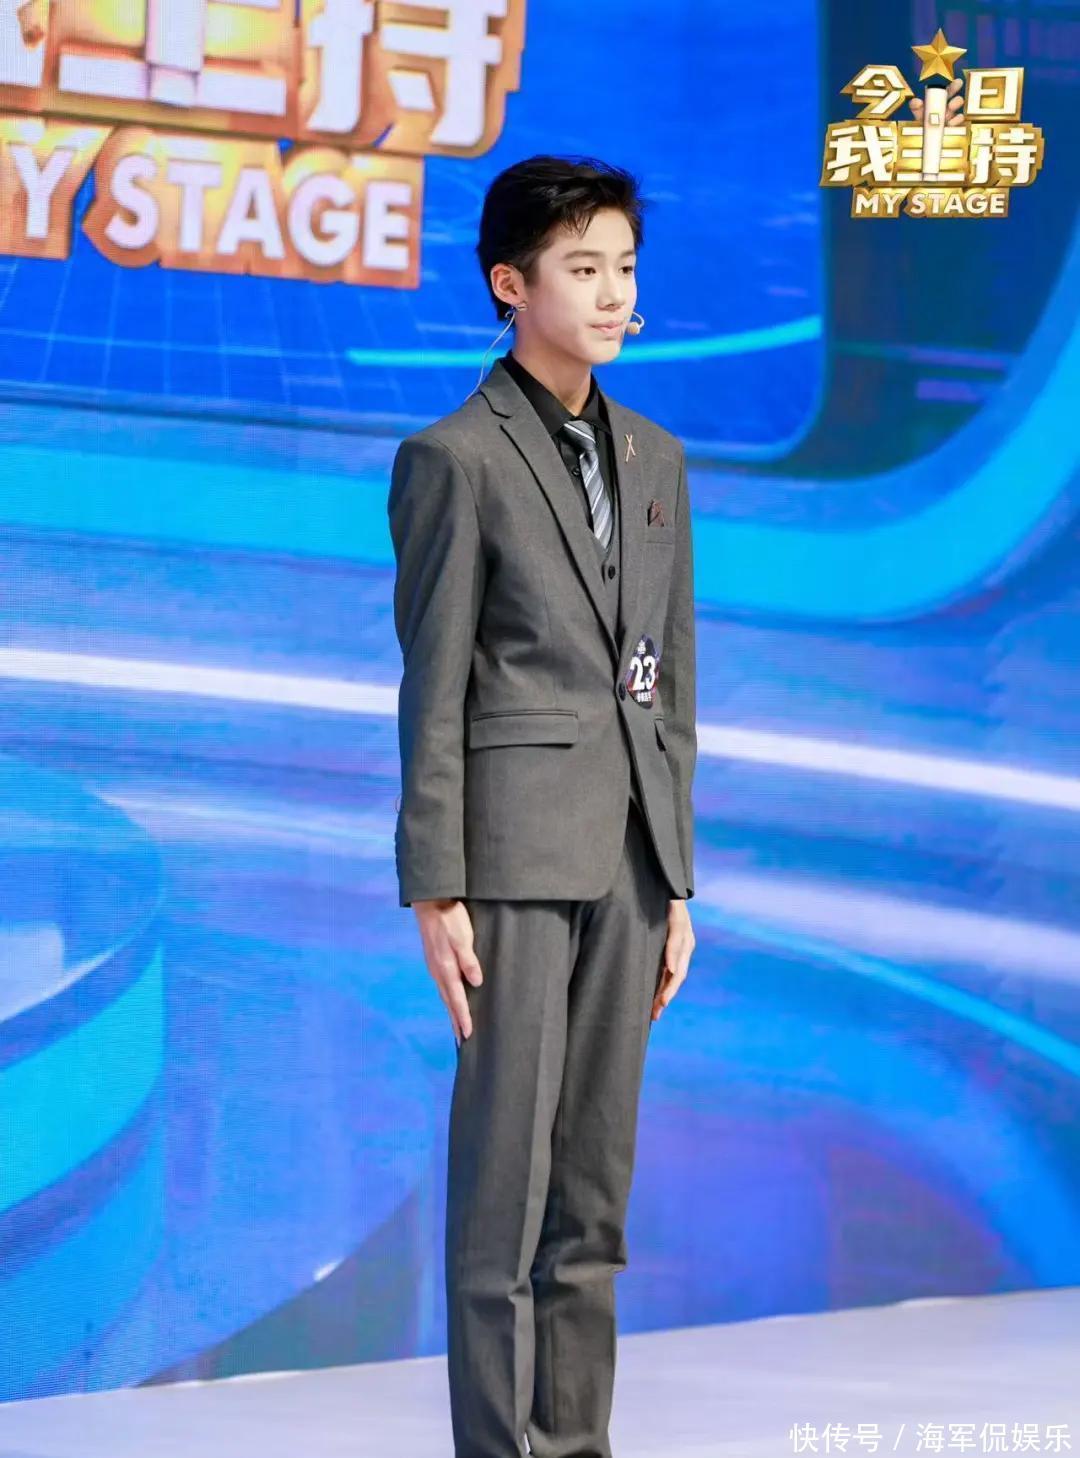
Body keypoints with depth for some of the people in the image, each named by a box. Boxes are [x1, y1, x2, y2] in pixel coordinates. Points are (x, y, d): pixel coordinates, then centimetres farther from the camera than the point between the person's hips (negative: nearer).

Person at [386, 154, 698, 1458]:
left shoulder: (653, 459, 14)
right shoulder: (455, 459, -5)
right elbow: (432, 689, -7)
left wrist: (675, 881, 13)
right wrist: (435, 888, -12)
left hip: (625, 855, 6)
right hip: (514, 848, -6)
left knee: (596, 1178, 9)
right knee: (506, 1166, -5)